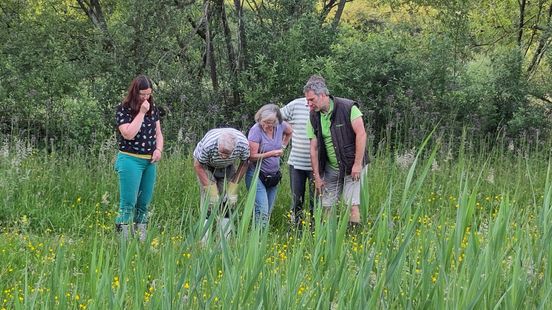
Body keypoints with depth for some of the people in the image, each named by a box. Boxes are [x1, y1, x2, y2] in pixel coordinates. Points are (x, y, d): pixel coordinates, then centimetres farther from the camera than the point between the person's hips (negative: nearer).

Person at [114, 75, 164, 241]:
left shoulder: (153, 108, 9)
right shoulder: (123, 110, -8)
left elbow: (158, 133, 17)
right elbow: (128, 134, -20)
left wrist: (159, 149, -2)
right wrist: (141, 113, -18)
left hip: (150, 161, 6)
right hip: (130, 160, -6)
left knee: (144, 203, 8)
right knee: (129, 203, -8)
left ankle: (141, 237, 13)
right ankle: (124, 238, -7)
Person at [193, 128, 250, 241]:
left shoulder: (243, 144, -33)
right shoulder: (208, 144, -40)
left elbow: (244, 163, -10)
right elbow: (198, 166, -23)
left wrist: (233, 187, -13)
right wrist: (211, 190, -25)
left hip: (228, 167, 3)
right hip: (206, 166, -3)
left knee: (229, 201, -7)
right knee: (210, 203, -15)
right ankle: (203, 242, -13)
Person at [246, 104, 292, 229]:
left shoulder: (281, 126, -3)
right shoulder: (256, 130, -19)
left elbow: (289, 132, 23)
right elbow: (252, 156, -21)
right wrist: (271, 154, -30)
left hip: (273, 175, 6)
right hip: (257, 175, -6)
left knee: (268, 212, 10)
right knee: (262, 212, -18)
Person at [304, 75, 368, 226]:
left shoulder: (348, 107, -14)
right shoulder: (314, 117, 3)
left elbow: (361, 134, -17)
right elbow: (314, 148, 6)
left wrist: (357, 164, -18)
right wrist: (317, 176, 3)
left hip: (352, 166, -5)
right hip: (330, 167, 5)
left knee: (352, 205, -10)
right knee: (326, 206, 2)